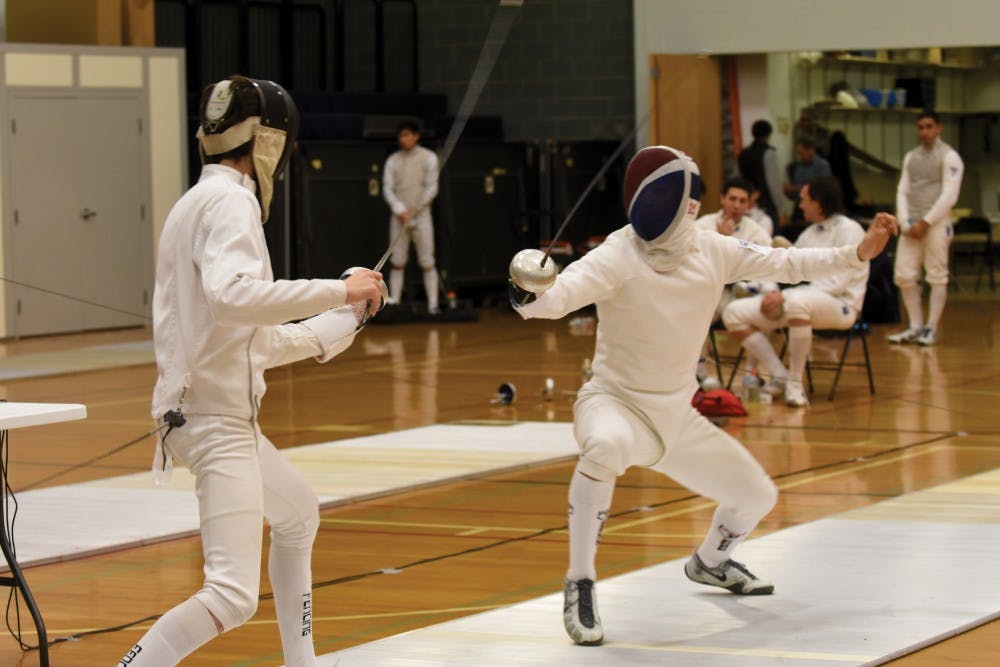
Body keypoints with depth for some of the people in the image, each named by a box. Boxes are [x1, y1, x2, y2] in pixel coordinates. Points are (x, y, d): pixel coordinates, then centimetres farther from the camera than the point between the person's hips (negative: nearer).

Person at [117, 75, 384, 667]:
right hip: (219, 419, -10)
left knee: (298, 516, 32)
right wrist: (339, 292, -27)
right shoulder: (230, 202, -13)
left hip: (211, 411, 10)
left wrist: (323, 332, 26)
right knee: (232, 598, -17)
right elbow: (231, 296, -33)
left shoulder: (198, 204, 16)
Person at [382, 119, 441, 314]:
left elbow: (431, 188, -4)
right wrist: (400, 209, -15)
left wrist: (414, 210, -13)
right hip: (399, 216, 2)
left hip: (421, 215, -2)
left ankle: (433, 304, -5)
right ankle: (393, 303, 3)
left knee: (427, 263, -6)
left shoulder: (429, 158, 2)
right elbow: (387, 188, 2)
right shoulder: (393, 160, 8)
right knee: (397, 263, 1)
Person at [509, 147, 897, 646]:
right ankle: (580, 584, -27)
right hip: (615, 402, -6)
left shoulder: (712, 250, -6)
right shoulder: (617, 256, -25)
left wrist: (859, 253, -3)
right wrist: (529, 292, -64)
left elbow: (786, 264, 5)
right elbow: (558, 296, -41)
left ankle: (709, 562, 48)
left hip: (675, 416, 6)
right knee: (606, 448, -42)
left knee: (757, 495, 14)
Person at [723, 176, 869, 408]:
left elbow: (838, 282, -16)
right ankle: (779, 377, -3)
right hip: (806, 299, 8)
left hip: (840, 305, -8)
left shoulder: (849, 230, -7)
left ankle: (795, 383, -27)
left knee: (797, 301, -43)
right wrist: (772, 293, -9)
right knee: (734, 313, -7)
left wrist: (785, 296, -20)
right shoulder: (810, 233, 18)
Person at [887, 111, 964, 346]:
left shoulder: (949, 157, -2)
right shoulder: (911, 157, 15)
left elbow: (949, 196, -10)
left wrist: (925, 223, -13)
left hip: (936, 223, -6)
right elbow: (902, 191, 12)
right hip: (912, 226, 6)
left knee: (937, 277, -3)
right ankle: (915, 327, 9)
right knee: (904, 276, 0)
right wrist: (906, 223, -3)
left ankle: (931, 329, 0)